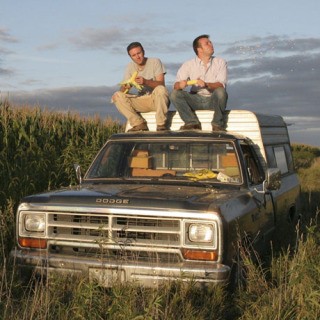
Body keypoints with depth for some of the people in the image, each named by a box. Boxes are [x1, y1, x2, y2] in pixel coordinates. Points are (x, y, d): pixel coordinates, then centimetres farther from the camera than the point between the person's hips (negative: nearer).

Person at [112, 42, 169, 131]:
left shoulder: (155, 62, -5)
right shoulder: (130, 66, 6)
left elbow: (161, 84, -17)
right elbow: (123, 87, 1)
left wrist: (145, 81, -35)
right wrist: (124, 87, -25)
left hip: (156, 99, -4)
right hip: (141, 102, 4)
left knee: (160, 89, -37)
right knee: (117, 95, -16)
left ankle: (161, 124, -25)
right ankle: (139, 124, -21)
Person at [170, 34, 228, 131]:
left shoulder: (220, 62, 3)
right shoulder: (188, 64, 5)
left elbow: (221, 85, -11)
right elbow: (176, 85, -5)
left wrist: (206, 85, -32)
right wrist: (180, 85, -31)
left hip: (213, 100, -1)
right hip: (196, 100, 2)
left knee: (220, 91, -33)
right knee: (174, 94, -21)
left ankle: (217, 124, -17)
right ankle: (193, 123, -20)